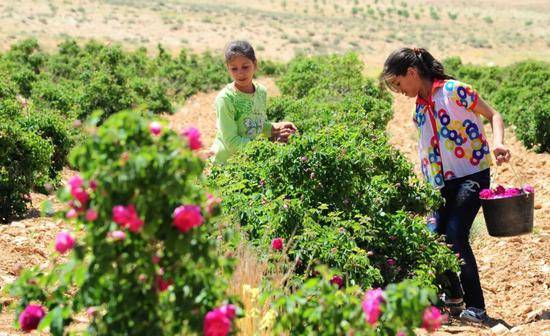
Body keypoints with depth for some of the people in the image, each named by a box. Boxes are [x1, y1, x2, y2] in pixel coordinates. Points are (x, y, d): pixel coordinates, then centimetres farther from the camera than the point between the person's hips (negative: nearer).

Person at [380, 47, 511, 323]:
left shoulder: (454, 90, -6)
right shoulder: (420, 108, 14)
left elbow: (493, 115, -1)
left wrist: (497, 143, -19)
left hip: (472, 173, -7)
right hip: (443, 182, 7)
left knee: (455, 235, -19)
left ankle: (476, 307, -11)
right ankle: (454, 296, 26)